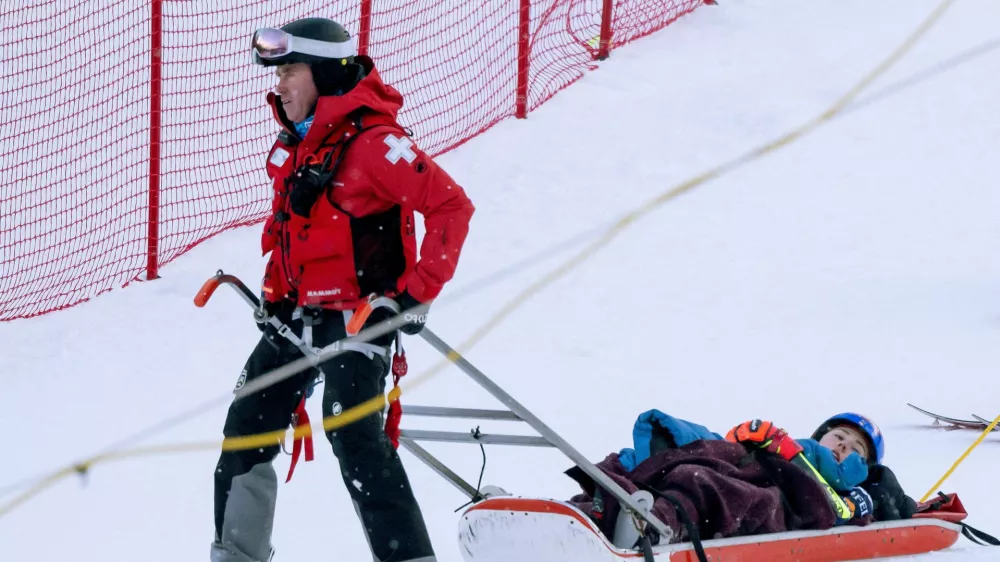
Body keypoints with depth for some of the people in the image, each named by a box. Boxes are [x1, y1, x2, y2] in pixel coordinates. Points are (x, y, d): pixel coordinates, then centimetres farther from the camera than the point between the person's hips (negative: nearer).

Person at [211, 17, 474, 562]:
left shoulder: (372, 142, -19)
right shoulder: (294, 143, 9)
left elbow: (451, 206, -21)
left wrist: (419, 292, -21)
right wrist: (275, 293, 15)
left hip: (359, 315, -9)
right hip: (298, 313, 9)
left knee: (354, 436, -21)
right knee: (245, 428, 10)